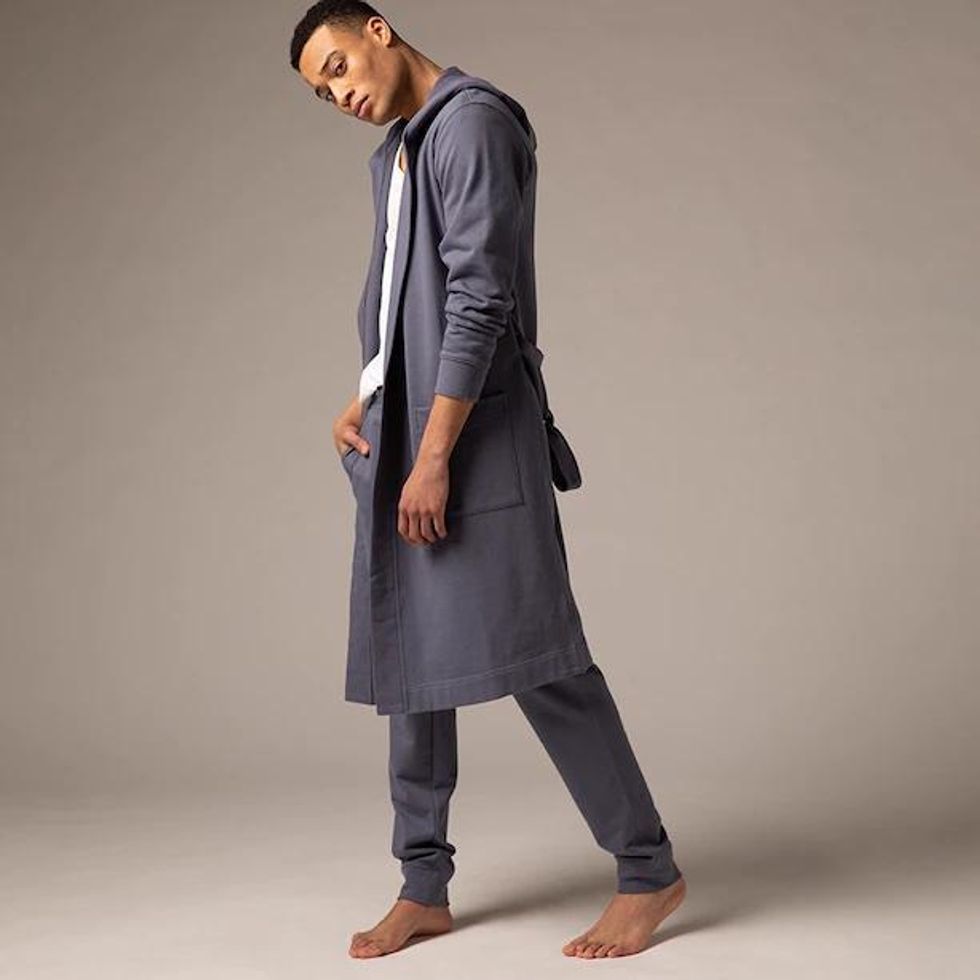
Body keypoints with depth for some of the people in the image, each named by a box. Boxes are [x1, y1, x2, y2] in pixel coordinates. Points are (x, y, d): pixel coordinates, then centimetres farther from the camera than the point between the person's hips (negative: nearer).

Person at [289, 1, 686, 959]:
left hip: (477, 438, -9)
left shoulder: (472, 121, -8)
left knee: (532, 652, -8)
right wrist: (360, 402, 8)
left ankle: (648, 870, 4)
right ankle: (425, 887, 18)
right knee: (405, 656, 9)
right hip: (401, 436, 9)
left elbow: (480, 296, -17)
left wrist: (435, 455, -20)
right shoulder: (395, 151, 19)